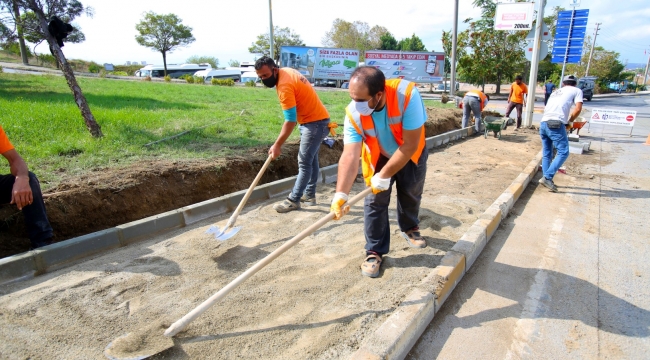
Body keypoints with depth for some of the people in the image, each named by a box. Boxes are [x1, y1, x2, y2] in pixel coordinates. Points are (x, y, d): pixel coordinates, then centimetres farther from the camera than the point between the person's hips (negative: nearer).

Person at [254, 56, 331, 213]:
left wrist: (277, 145, -24)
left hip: (315, 122, -11)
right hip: (315, 120, 11)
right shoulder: (286, 71, 6)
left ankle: (293, 200, -3)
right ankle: (309, 194, 23)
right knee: (311, 159, 14)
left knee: (304, 162, -8)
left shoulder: (284, 85, -24)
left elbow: (290, 121, -27)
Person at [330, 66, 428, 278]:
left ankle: (409, 228, 47)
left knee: (411, 194, 17)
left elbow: (409, 145, -35)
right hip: (378, 157, 1)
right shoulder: (353, 113, -33)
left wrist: (385, 175, -30)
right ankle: (375, 251, 11)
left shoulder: (408, 95, -40)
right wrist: (341, 194, -47)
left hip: (411, 155, 0)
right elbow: (350, 155, -37)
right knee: (375, 201, -6)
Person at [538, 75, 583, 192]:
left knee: (546, 154, 14)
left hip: (543, 123, 6)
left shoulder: (556, 92, 30)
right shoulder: (577, 90, 14)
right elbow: (578, 109, 0)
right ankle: (547, 177, -13)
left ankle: (547, 179, 12)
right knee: (563, 152, -2)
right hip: (556, 124, -6)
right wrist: (568, 121, 12)